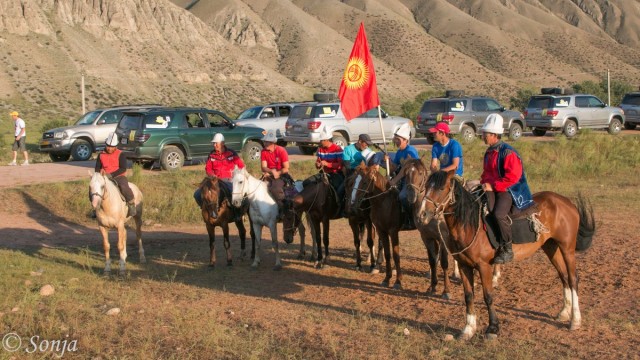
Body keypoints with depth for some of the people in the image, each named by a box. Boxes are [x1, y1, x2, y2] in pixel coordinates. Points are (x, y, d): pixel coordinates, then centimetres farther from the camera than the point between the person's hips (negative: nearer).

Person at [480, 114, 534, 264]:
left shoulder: (508, 152, -13)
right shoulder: (489, 153, 15)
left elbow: (513, 176, -21)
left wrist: (493, 185, -21)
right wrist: (484, 183, 2)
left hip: (509, 190, -8)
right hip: (491, 189, 8)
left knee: (499, 214, -32)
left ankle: (507, 250, -18)